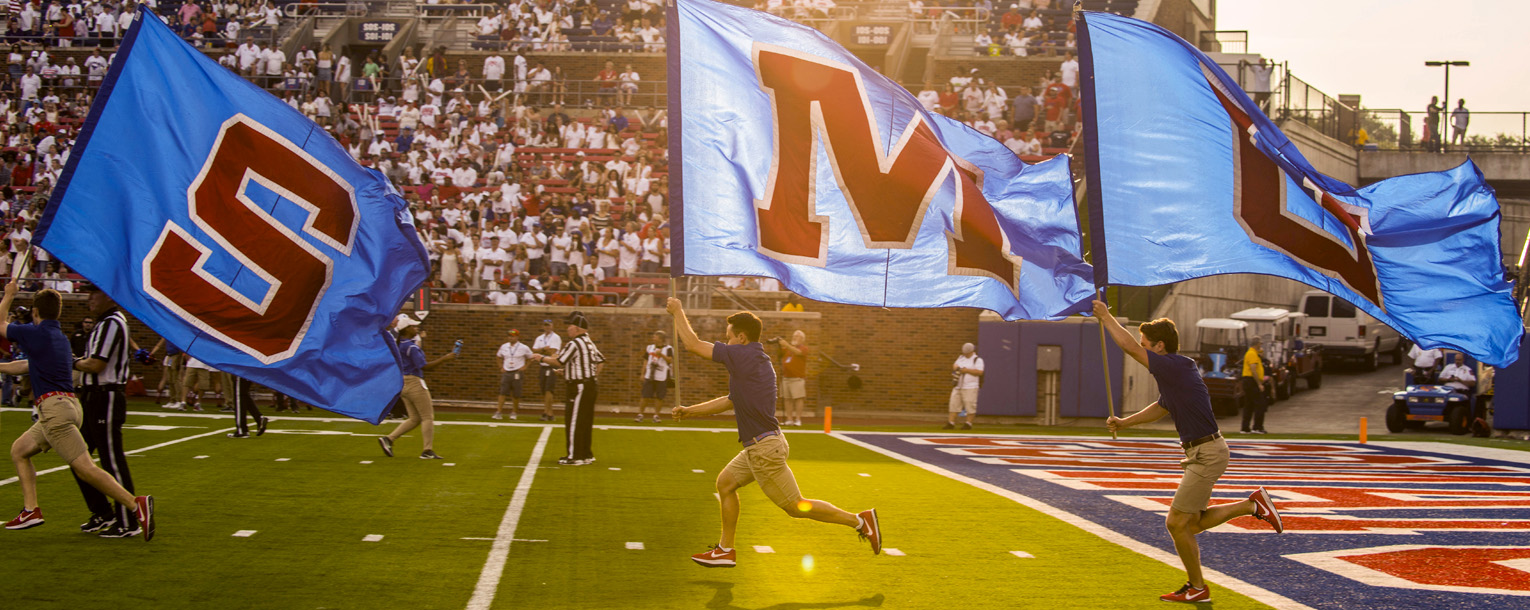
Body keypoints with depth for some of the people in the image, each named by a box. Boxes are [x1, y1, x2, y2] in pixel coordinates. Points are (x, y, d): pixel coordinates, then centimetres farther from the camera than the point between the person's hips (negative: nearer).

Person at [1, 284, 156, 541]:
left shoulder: (34, 333, -5)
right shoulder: (59, 337, 19)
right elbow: (27, 365, 31)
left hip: (54, 407, -9)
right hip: (65, 406, 9)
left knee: (84, 467, -15)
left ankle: (136, 504, -25)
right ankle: (31, 510, 15)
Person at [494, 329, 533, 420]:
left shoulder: (523, 348, -3)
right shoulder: (504, 347, 6)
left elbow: (531, 357, 7)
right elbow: (499, 357, 22)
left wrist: (525, 367, 0)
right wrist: (501, 367, 11)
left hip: (517, 373, -2)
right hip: (506, 372, 2)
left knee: (516, 395, 1)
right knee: (502, 392, -7)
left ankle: (514, 412, 15)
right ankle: (499, 412, -9)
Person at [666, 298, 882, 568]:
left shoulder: (742, 355, -15)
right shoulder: (756, 361, 14)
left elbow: (693, 344, -12)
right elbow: (730, 401, 24)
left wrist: (678, 311, 2)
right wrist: (691, 411, 27)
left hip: (765, 447, -10)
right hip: (759, 446, 10)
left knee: (796, 506, -3)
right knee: (725, 482, 17)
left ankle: (859, 520, 1)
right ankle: (725, 550, 22)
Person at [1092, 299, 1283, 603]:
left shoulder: (1175, 366, -18)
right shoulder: (1173, 373, 13)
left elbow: (1129, 346, -18)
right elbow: (1159, 408, 29)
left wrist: (1106, 316, -7)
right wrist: (1124, 422, 22)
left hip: (1208, 454, -10)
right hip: (1202, 452, 10)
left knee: (1176, 523, -3)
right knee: (1192, 523, 15)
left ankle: (1197, 588, 10)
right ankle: (1253, 504, 18)